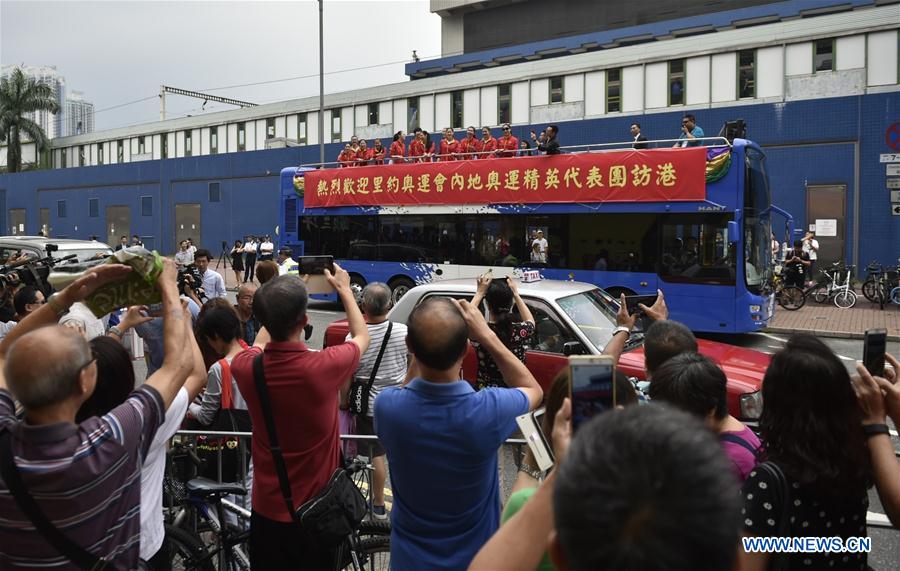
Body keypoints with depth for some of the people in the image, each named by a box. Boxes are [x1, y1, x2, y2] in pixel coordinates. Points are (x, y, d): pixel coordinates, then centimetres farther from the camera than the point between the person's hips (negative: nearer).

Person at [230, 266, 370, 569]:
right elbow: (362, 337, -3)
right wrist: (344, 289, 9)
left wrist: (280, 298, 15)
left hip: (267, 510, 3)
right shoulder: (324, 366, -27)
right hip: (318, 513, -2)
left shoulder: (245, 367, -17)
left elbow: (261, 342, 11)